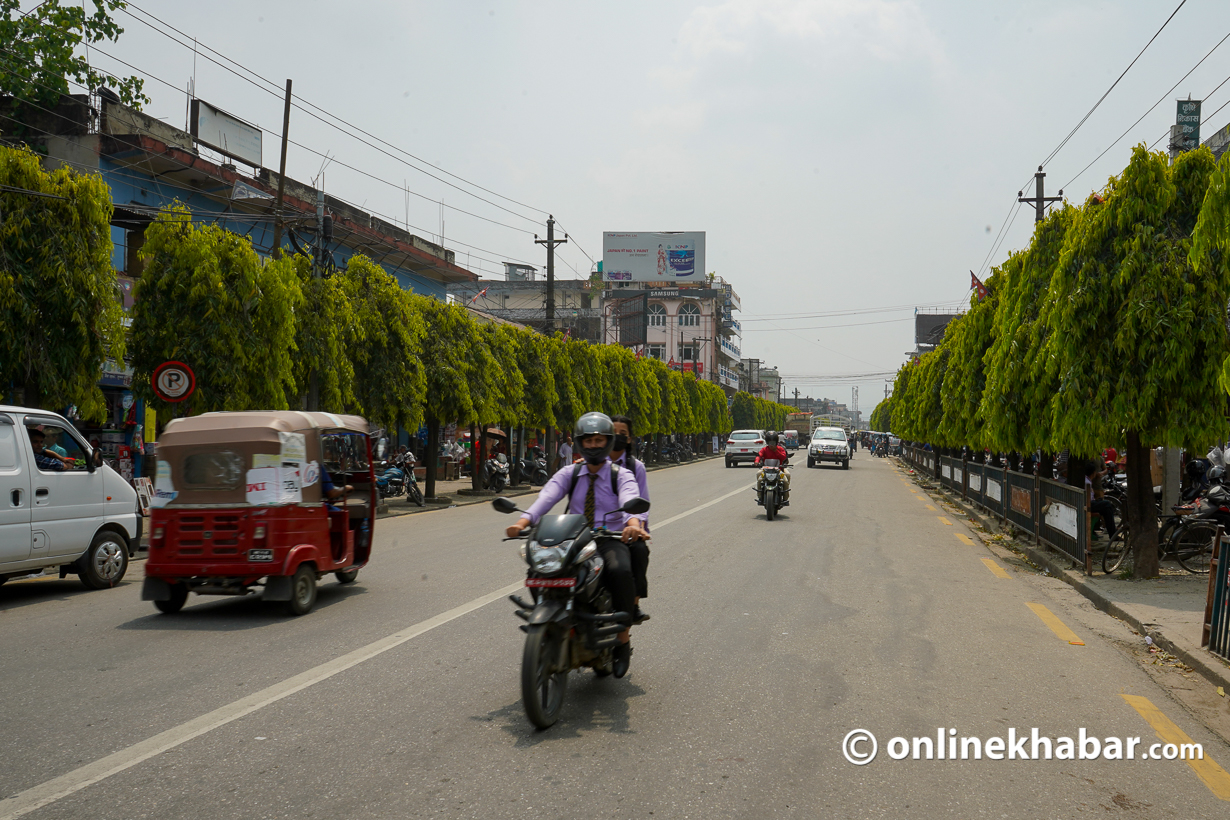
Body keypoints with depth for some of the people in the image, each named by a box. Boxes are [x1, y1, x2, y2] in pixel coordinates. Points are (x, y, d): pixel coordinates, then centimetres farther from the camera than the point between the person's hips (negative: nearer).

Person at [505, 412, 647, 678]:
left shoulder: (621, 475, 5)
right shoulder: (570, 473, 12)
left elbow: (630, 501, -19)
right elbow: (547, 496, -7)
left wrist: (633, 523, -44)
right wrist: (523, 521, -28)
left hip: (611, 539, -3)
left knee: (620, 571, -35)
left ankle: (623, 639, -17)